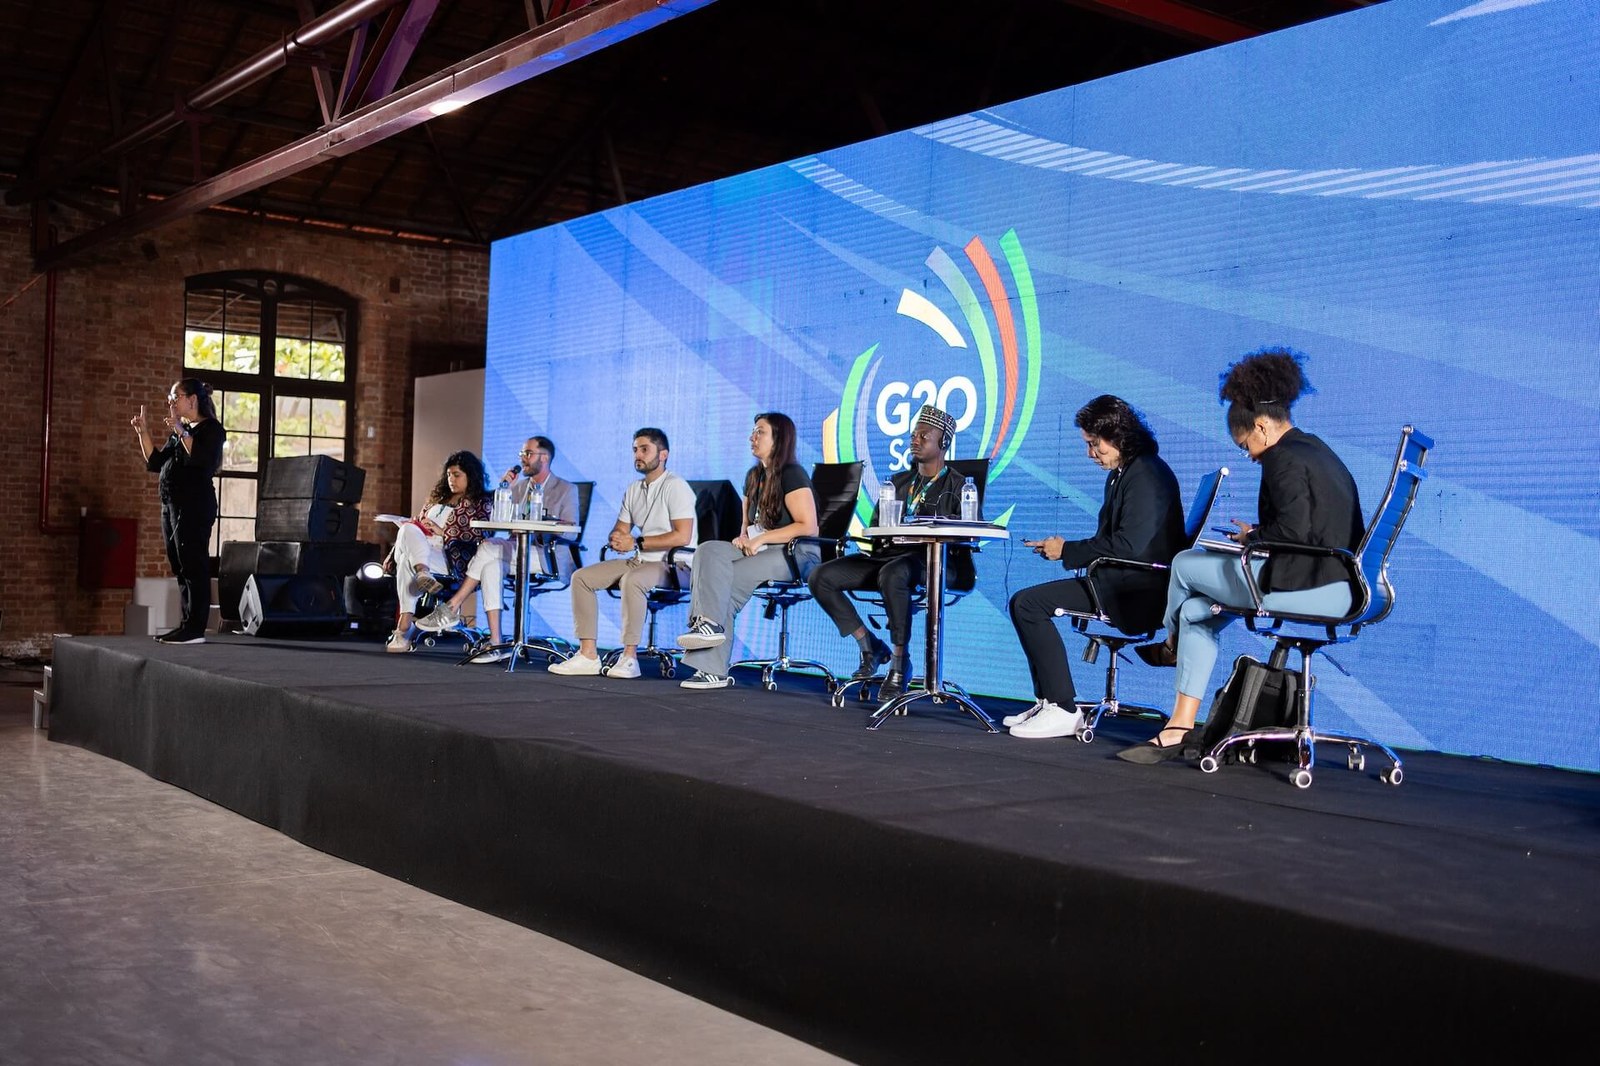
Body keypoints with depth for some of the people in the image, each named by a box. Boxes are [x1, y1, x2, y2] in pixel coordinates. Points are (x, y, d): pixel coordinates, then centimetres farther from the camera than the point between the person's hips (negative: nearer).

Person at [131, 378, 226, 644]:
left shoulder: (211, 428, -4)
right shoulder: (179, 431, 21)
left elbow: (202, 459, -21)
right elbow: (154, 463, 20)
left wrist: (180, 431, -20)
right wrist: (143, 432, 12)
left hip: (195, 506, -9)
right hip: (171, 505, 9)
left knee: (194, 567, -10)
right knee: (180, 569, 9)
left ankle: (195, 629, -11)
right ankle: (187, 625, 12)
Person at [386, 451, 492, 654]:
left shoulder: (479, 504, 14)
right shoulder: (439, 497, 34)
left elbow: (475, 537, -1)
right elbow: (417, 521, 33)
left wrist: (441, 532, -5)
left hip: (446, 558, -5)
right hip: (416, 549, 5)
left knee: (407, 560, -38)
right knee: (408, 529, -34)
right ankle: (423, 574, -62)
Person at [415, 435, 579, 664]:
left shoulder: (566, 490, 6)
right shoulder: (518, 486, 23)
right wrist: (504, 489, 3)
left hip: (548, 556, -6)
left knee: (490, 548, -28)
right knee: (492, 564, -30)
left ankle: (452, 609, -21)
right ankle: (496, 644, -35)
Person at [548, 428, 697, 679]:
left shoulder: (675, 487, -9)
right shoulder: (633, 490, 17)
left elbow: (682, 536, -20)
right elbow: (620, 531, 19)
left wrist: (636, 543, -17)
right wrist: (616, 540, -8)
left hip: (671, 564, -8)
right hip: (638, 562, 9)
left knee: (631, 580, -38)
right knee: (581, 577, -5)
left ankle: (629, 657, -31)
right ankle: (588, 655, -11)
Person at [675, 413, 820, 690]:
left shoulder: (792, 475, -7)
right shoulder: (754, 476, 19)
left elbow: (808, 527, -15)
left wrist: (760, 539, -16)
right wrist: (744, 537, 3)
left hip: (796, 554, -7)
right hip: (758, 551, 8)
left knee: (722, 578, -27)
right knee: (708, 551, -20)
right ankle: (709, 623, -29)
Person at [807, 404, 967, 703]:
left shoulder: (958, 485, 7)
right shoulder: (898, 482, 25)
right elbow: (876, 525, 23)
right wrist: (877, 537, -2)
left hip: (932, 562, -6)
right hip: (888, 555, 7)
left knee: (891, 574, -43)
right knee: (820, 576, -13)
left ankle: (899, 662, -28)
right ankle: (869, 647, -3)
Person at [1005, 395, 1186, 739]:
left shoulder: (1145, 476, -15)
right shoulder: (1122, 474, 17)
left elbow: (1129, 547, -24)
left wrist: (1068, 551, -14)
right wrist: (1063, 549, 3)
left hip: (1136, 592, -11)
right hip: (1122, 583, 11)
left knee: (1028, 604, -18)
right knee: (1025, 603, 13)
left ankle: (1063, 710, -16)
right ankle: (1048, 702, 11)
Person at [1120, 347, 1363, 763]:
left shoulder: (1285, 460, -12)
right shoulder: (1315, 450, 20)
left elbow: (1292, 531, -22)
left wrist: (1251, 537, -3)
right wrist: (1256, 535, 16)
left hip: (1305, 587, -11)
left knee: (1185, 564, 5)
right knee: (1197, 609, 17)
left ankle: (1170, 646, 34)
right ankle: (1178, 730, 14)